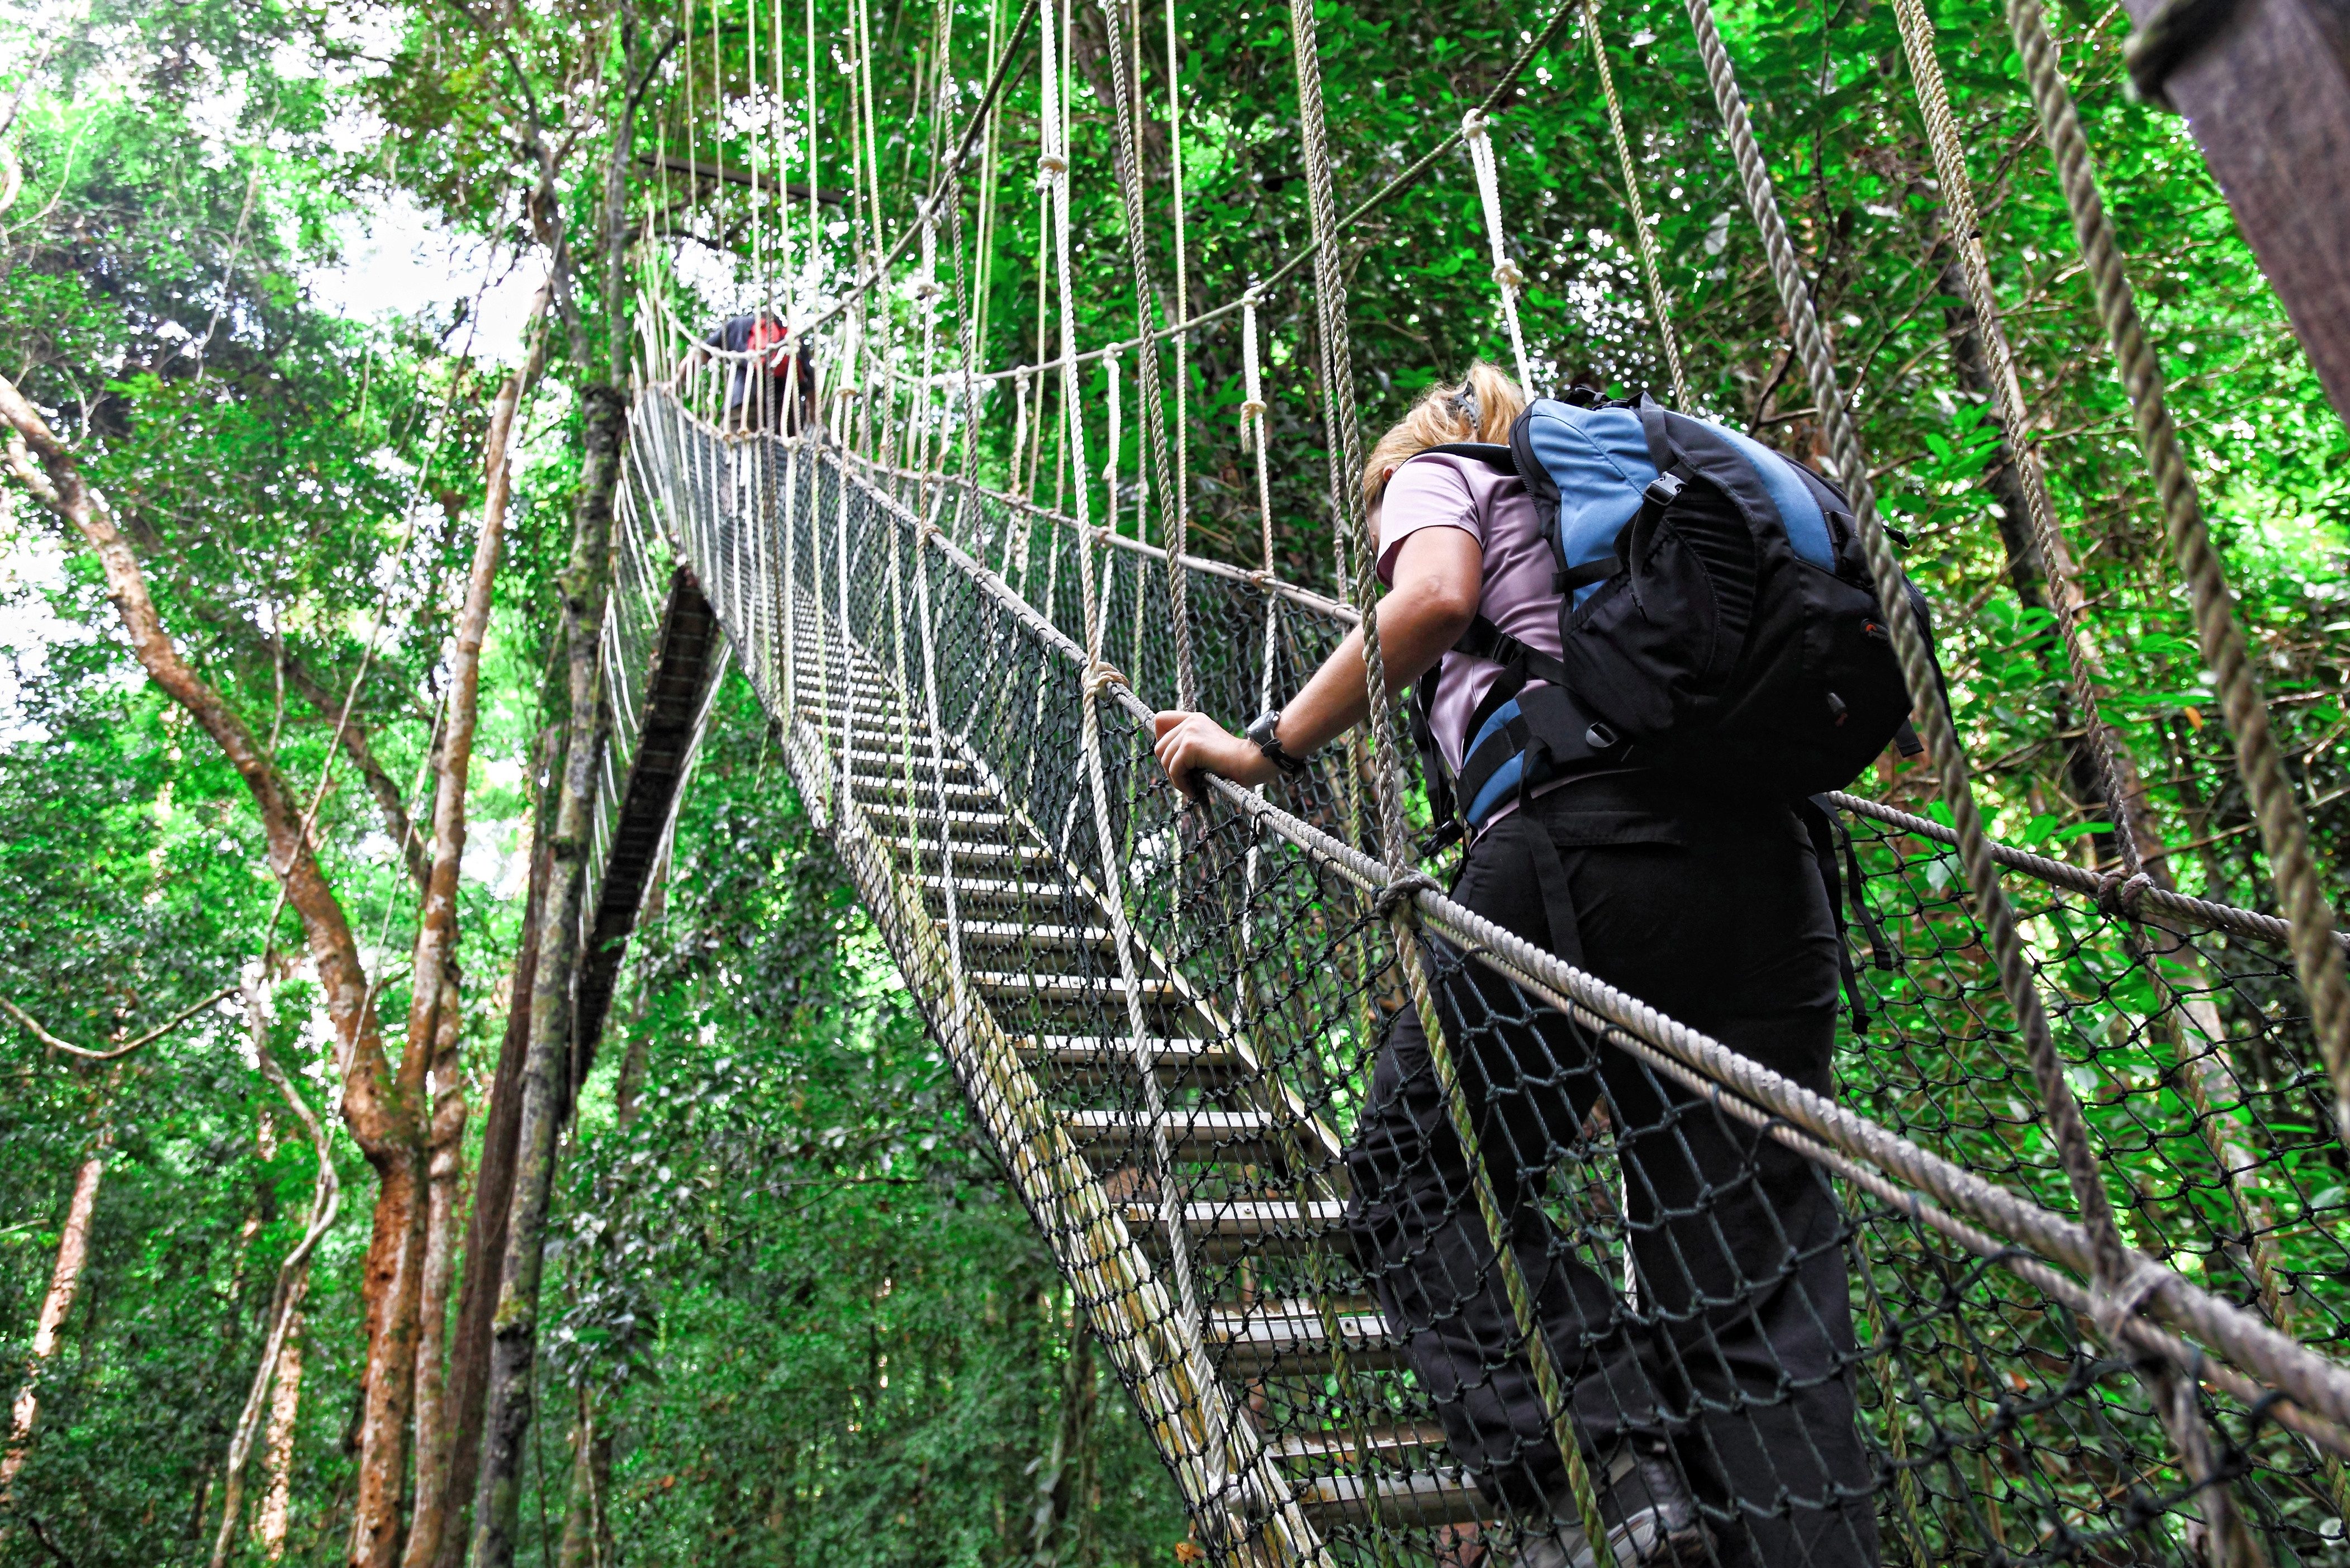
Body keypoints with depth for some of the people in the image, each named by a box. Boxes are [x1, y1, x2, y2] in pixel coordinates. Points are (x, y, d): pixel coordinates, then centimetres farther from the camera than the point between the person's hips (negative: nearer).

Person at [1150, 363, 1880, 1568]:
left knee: (1415, 1177, 6)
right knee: (1756, 1265, 4)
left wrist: (1266, 750, -1)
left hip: (1581, 829, -6)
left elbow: (1435, 598, -7)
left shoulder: (1432, 468, 18)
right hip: (1765, 858, 7)